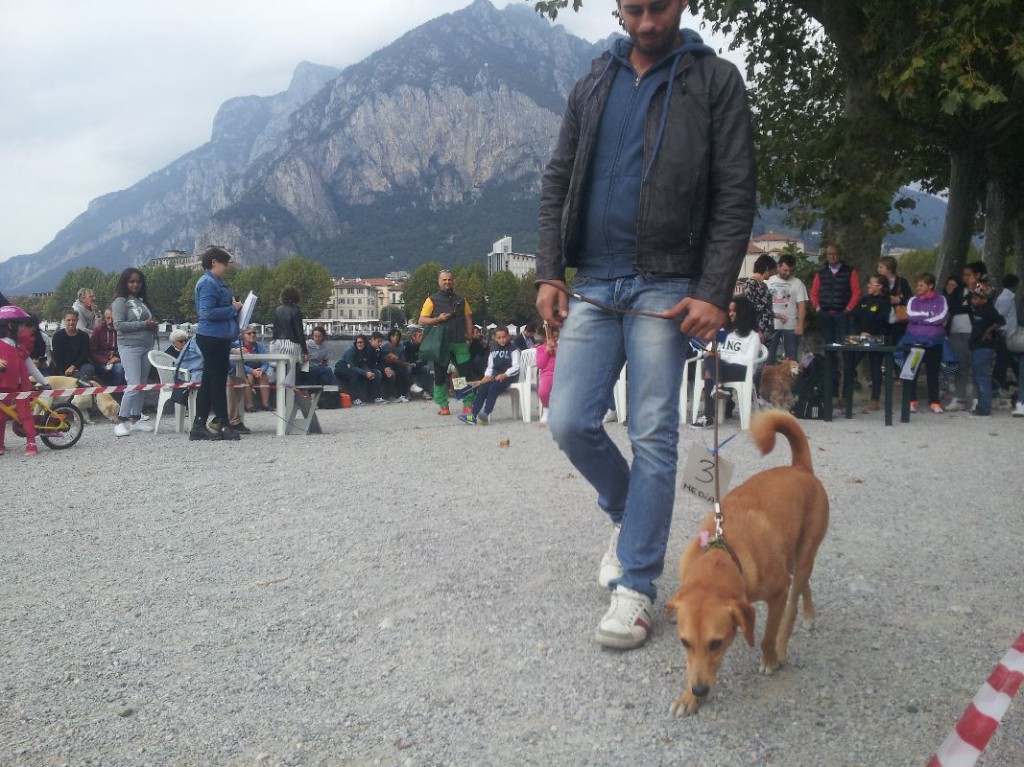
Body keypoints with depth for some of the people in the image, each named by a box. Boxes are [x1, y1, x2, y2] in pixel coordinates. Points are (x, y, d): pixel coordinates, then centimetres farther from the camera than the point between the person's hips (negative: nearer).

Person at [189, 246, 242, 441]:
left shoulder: (216, 283, 19)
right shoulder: (208, 283, -13)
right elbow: (207, 312, -22)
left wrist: (235, 307, 12)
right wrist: (233, 309, -15)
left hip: (218, 339, 11)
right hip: (213, 338, -11)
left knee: (210, 382, 10)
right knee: (217, 382, -5)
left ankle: (199, 427, 14)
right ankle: (225, 426, 1)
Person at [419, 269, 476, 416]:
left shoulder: (461, 300, 15)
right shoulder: (432, 300, 4)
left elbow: (468, 319, 14)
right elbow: (422, 320, -1)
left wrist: (469, 338, 4)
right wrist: (438, 319, -15)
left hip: (460, 343, 2)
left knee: (466, 372, -1)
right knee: (440, 375, 2)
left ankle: (468, 404, 5)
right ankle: (443, 405, 10)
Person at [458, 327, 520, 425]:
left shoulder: (513, 349, -1)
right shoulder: (494, 350, 18)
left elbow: (516, 367, -10)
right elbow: (490, 366, 15)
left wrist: (504, 375, -23)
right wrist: (487, 376, -6)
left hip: (509, 376, -6)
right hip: (496, 376, 6)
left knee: (493, 387, -31)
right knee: (482, 387, -19)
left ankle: (486, 414, -39)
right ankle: (473, 415, -26)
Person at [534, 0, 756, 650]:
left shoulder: (716, 80, 2)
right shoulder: (593, 86, 15)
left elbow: (737, 195, -4)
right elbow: (557, 183, 14)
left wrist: (714, 293, -13)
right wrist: (550, 272, 3)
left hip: (664, 287, -4)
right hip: (592, 283, 4)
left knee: (654, 435, -3)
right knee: (570, 422, -1)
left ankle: (636, 585, 6)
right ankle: (626, 512, 27)